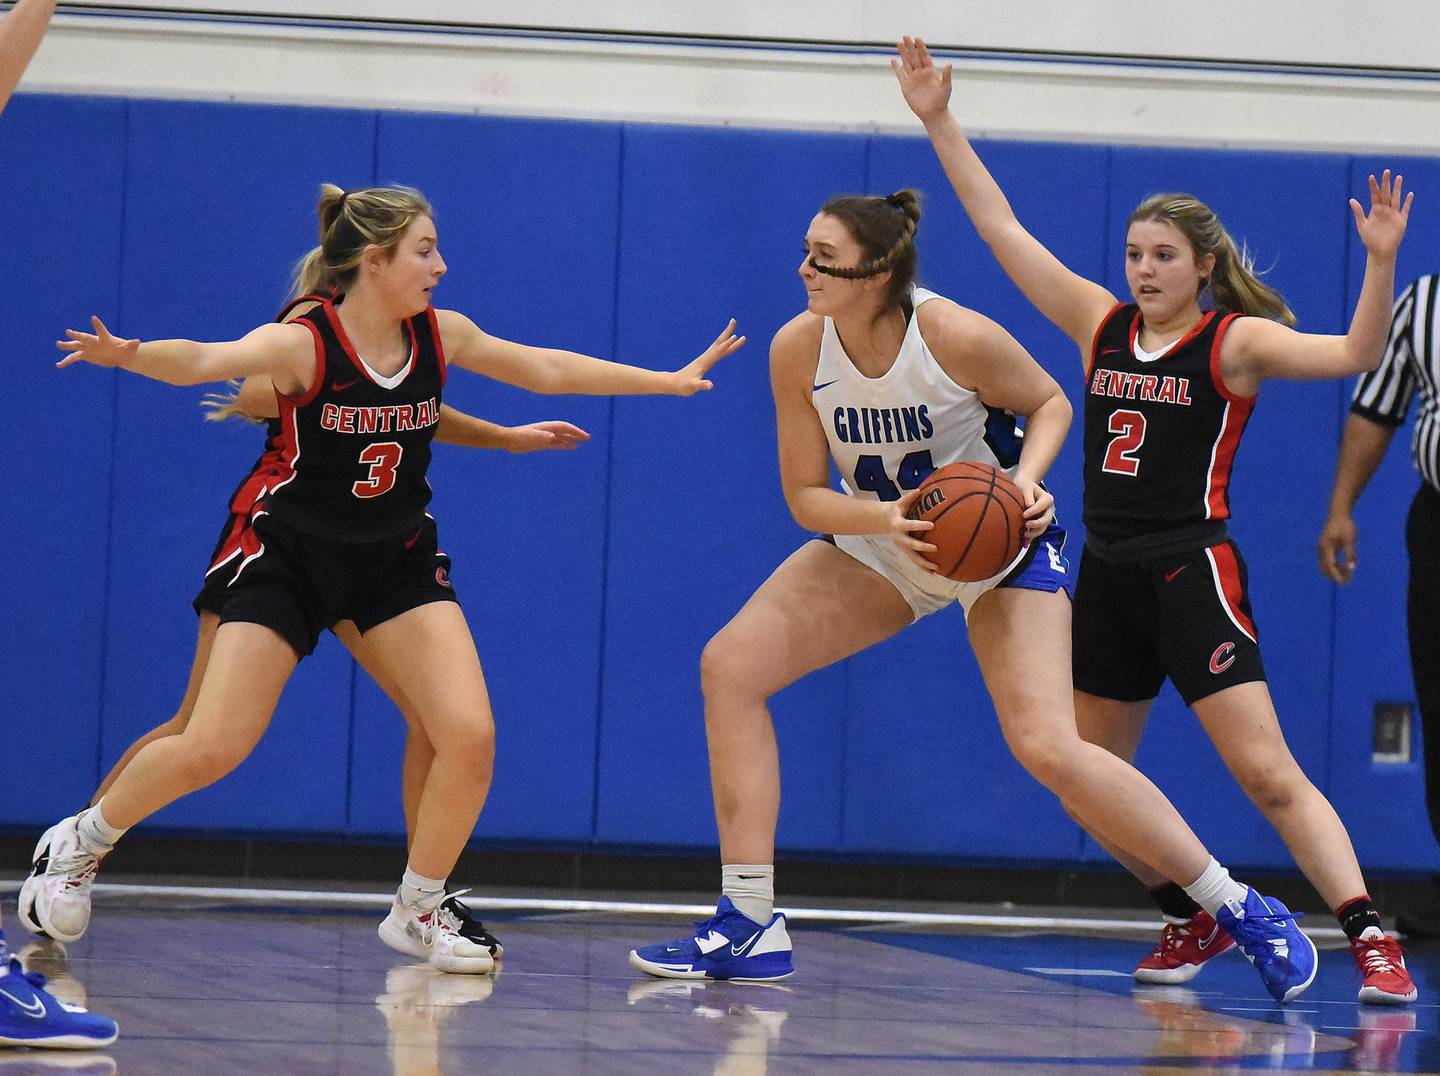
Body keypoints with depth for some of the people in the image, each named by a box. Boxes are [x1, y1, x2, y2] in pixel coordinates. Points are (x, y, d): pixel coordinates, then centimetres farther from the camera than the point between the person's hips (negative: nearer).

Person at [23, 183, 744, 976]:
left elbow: (546, 368, 8)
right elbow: (204, 361, -39)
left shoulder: (441, 336, -6)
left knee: (470, 736, -12)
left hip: (399, 561, 4)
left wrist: (672, 381, 11)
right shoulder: (302, 345, -22)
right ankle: (80, 842, 16)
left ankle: (417, 913, 8)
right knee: (210, 751, -10)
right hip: (291, 559, -4)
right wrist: (134, 356, -61)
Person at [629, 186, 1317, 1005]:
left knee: (1048, 748, -18)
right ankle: (750, 925, -5)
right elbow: (806, 497, -11)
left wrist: (1027, 478, -27)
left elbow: (1051, 402, -8)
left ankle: (1242, 910, -3)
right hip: (880, 542, 5)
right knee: (731, 665, -11)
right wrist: (885, 518, -31)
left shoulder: (959, 338, -27)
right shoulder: (800, 351, -16)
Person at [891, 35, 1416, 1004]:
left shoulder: (1235, 341, -6)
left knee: (1267, 773, -15)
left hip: (1193, 574, -7)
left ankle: (1372, 939, -17)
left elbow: (1353, 354, -20)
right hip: (1109, 577, 7)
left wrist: (1380, 263, -35)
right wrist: (939, 121, 8)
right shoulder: (1103, 324, 8)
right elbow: (1000, 226, 11)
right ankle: (1196, 920, 28)